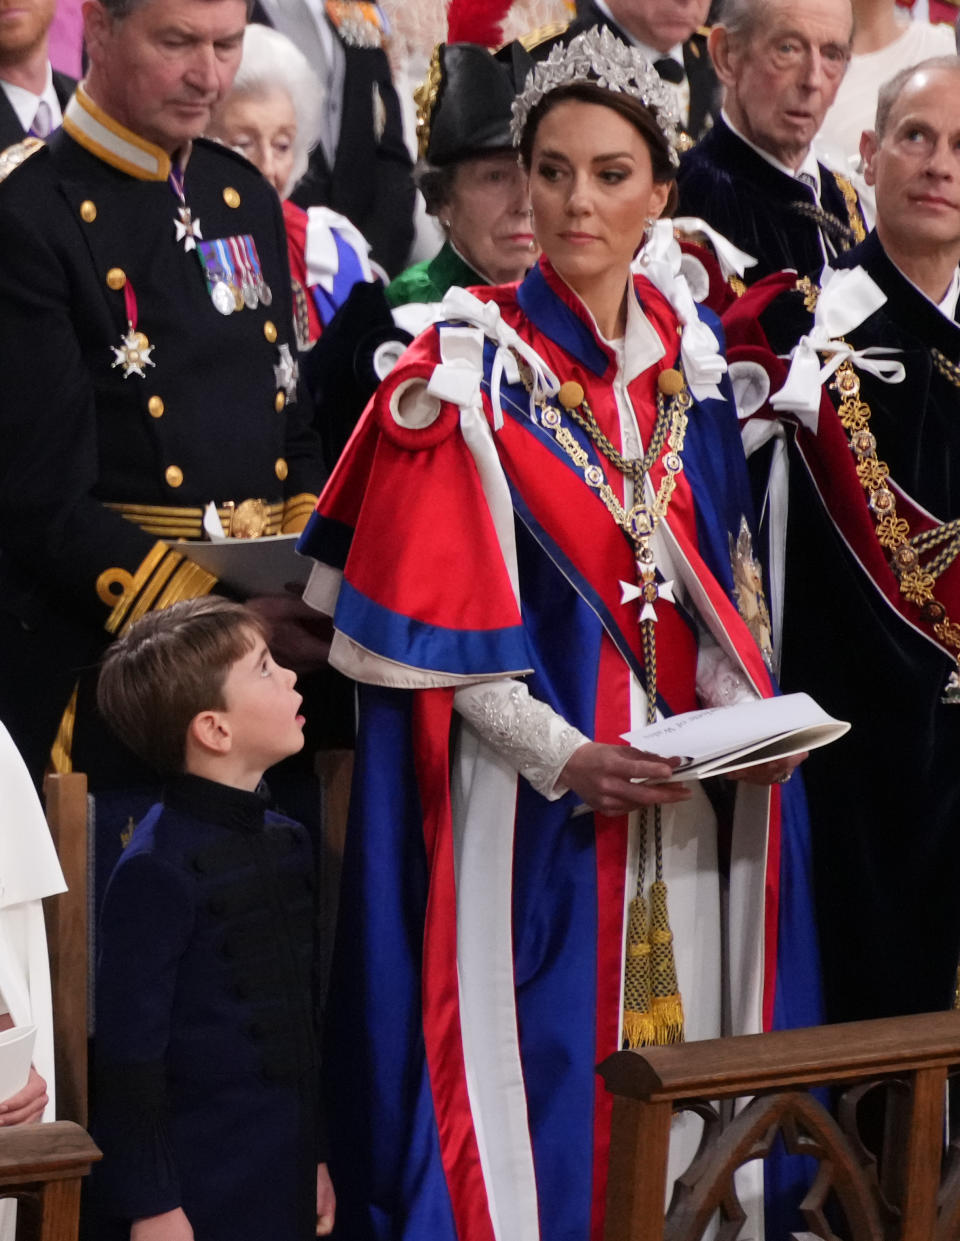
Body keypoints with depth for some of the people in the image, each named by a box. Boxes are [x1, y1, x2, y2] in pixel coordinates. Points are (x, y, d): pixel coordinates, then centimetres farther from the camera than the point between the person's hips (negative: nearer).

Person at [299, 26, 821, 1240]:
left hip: (679, 774, 5)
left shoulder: (689, 364, 9)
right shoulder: (471, 369, -7)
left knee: (675, 1033, 6)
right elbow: (433, 611, -11)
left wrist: (745, 709, -2)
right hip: (521, 778, -5)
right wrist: (564, 755, -20)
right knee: (535, 1045, -5)